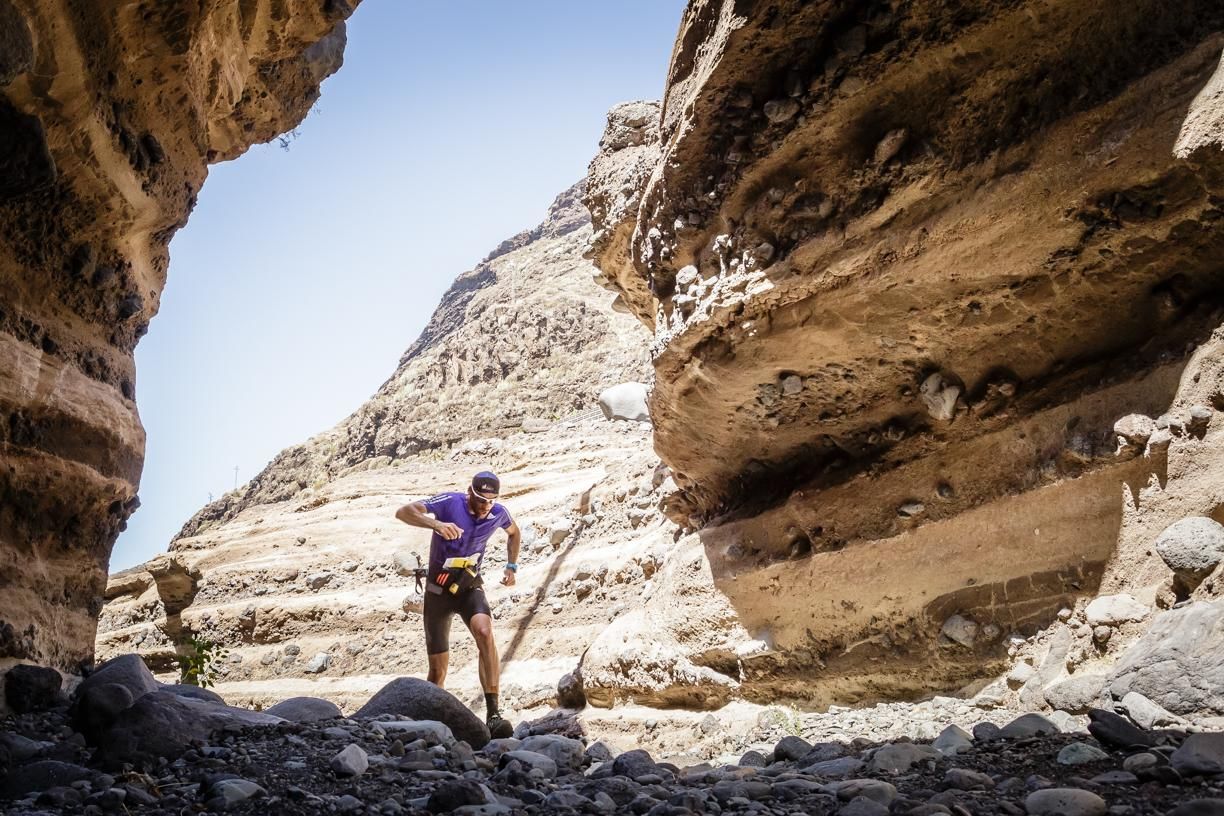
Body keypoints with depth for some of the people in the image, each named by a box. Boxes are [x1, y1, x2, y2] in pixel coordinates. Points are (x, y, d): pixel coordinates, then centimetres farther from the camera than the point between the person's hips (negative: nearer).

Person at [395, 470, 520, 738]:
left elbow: (514, 532, 19)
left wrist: (511, 566, 8)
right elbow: (403, 512, -26)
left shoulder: (498, 514, -5)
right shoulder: (450, 502, -16)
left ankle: (493, 713, -32)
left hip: (470, 586, 1)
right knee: (438, 668, 1)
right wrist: (436, 524, -42)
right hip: (438, 589, -1)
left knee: (484, 632, -31)